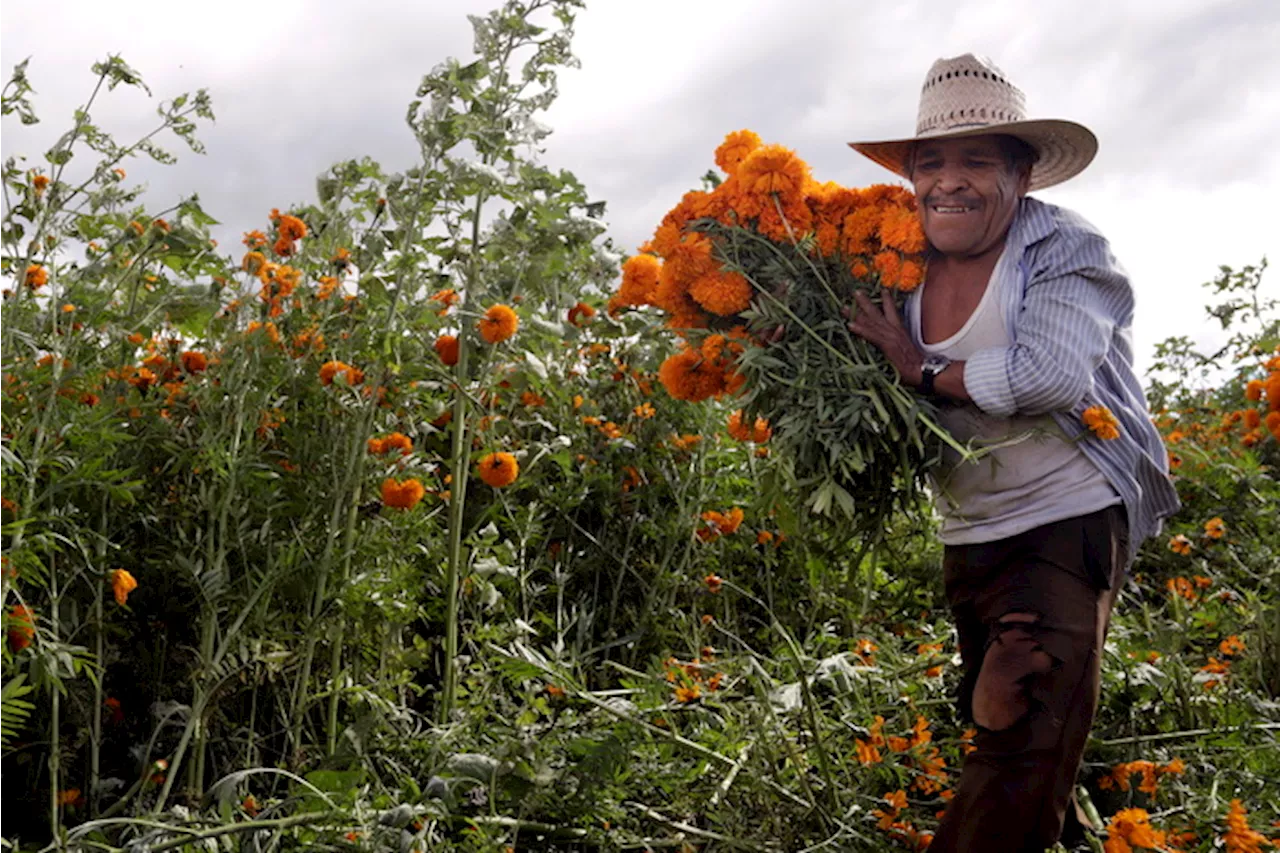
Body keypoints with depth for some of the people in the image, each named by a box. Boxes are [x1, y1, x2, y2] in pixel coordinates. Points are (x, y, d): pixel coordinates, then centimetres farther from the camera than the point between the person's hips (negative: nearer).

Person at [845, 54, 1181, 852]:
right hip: (971, 535, 6)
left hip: (1070, 522, -6)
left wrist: (925, 372, -20)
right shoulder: (910, 270, 2)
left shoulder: (1064, 250, -13)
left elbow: (1050, 373, -31)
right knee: (997, 727, 17)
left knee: (1027, 751, -10)